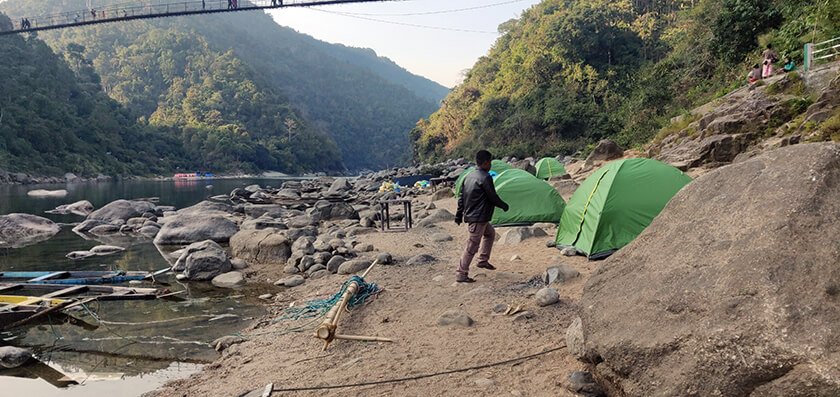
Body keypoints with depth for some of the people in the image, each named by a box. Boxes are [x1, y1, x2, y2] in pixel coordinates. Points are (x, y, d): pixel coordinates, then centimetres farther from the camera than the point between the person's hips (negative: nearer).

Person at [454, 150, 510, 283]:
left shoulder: (469, 176, 10)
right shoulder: (485, 177, -17)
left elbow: (461, 197, 13)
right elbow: (493, 197, -14)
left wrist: (459, 215, 19)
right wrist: (504, 206, 5)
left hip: (469, 215, 10)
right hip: (478, 218, -10)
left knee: (490, 233, 27)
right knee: (472, 246, -4)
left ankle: (483, 261, 30)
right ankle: (461, 274, 1)